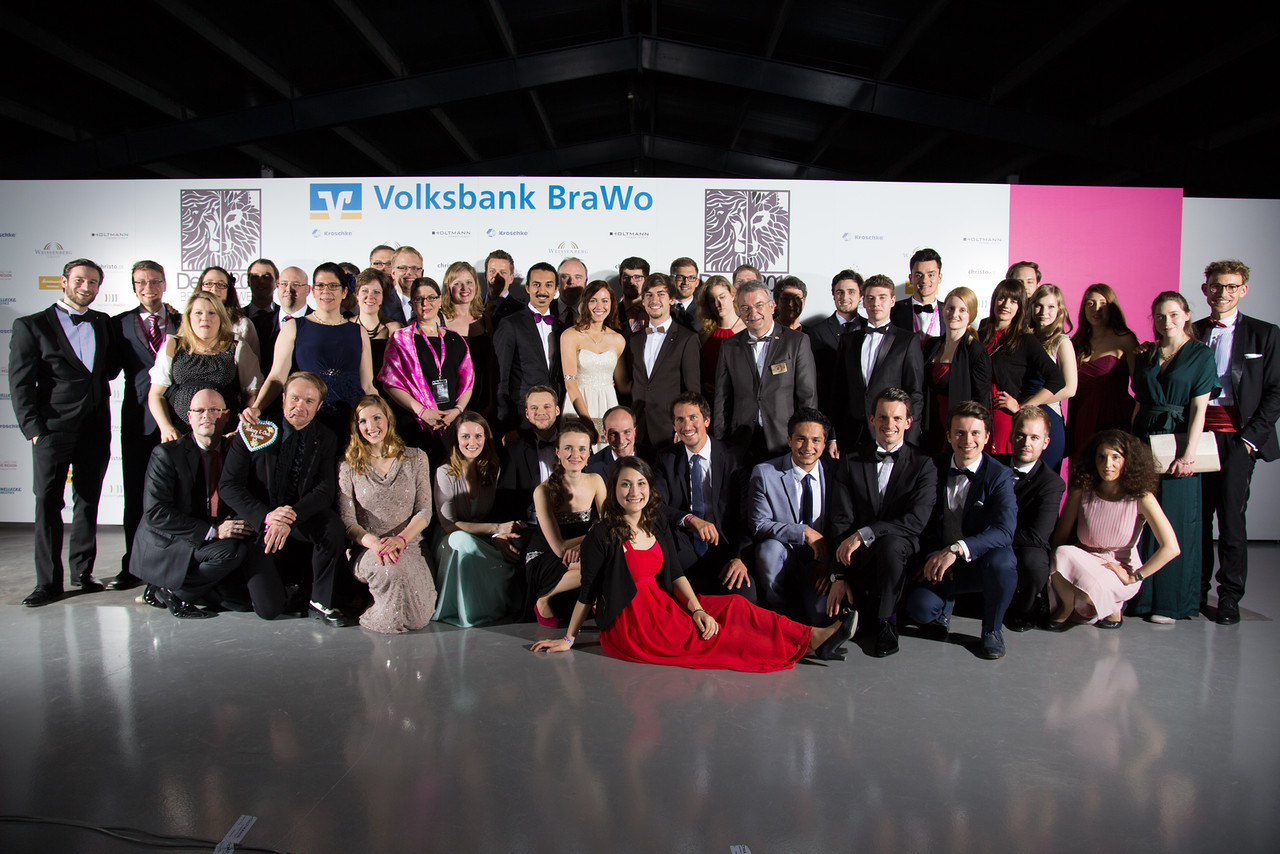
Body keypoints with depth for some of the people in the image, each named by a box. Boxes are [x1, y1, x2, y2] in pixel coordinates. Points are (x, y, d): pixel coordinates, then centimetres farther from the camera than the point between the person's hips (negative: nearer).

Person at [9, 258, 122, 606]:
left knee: (88, 501, 9)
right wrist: (34, 429, -10)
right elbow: (20, 383, -3)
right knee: (48, 503, -2)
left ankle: (82, 571, 20)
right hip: (53, 430, -3)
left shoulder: (104, 324, 13)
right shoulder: (31, 326, 2)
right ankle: (48, 582, 5)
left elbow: (112, 368, 17)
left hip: (95, 429, 3)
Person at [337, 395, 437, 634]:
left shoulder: (415, 458, 9)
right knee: (391, 567, -37)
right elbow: (347, 521, -1)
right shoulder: (349, 467, 6)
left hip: (409, 546, 0)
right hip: (366, 549, 0)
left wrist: (400, 539, -17)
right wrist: (374, 542, -22)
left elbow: (424, 511, 3)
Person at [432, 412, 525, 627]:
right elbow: (449, 525, -15)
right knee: (463, 540, -39)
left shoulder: (492, 470, 3)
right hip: (449, 542, -3)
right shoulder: (445, 474, -11)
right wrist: (496, 528, -21)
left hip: (483, 538, 4)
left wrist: (499, 536, -20)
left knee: (515, 548, -28)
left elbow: (494, 514, 5)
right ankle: (471, 610, -19)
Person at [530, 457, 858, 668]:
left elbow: (675, 572, 5)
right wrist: (568, 639, -1)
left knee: (734, 606, -15)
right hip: (629, 625, -6)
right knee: (719, 635, -17)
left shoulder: (656, 522, 6)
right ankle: (809, 641, -18)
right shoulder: (602, 536, -12)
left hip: (662, 606, 6)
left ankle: (813, 638, -22)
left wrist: (697, 609, -10)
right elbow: (588, 592, -6)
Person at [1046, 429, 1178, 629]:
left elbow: (1171, 548, -16)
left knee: (1091, 589, -36)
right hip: (1083, 560, 2)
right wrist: (1063, 560, -19)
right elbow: (1060, 536, -1)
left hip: (1119, 569, -2)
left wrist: (1134, 577, -13)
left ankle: (1112, 608, 3)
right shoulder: (1081, 490, -6)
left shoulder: (1141, 497, -13)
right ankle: (1066, 607, -5)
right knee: (1062, 554, -34)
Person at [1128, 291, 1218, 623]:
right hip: (1143, 443, 4)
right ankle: (1141, 595, 15)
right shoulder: (1145, 358, 13)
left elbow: (1199, 409, -8)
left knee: (1175, 520, 0)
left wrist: (1188, 454, -15)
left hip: (1178, 445, -4)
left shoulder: (1200, 355, 0)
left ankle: (1171, 602, 9)